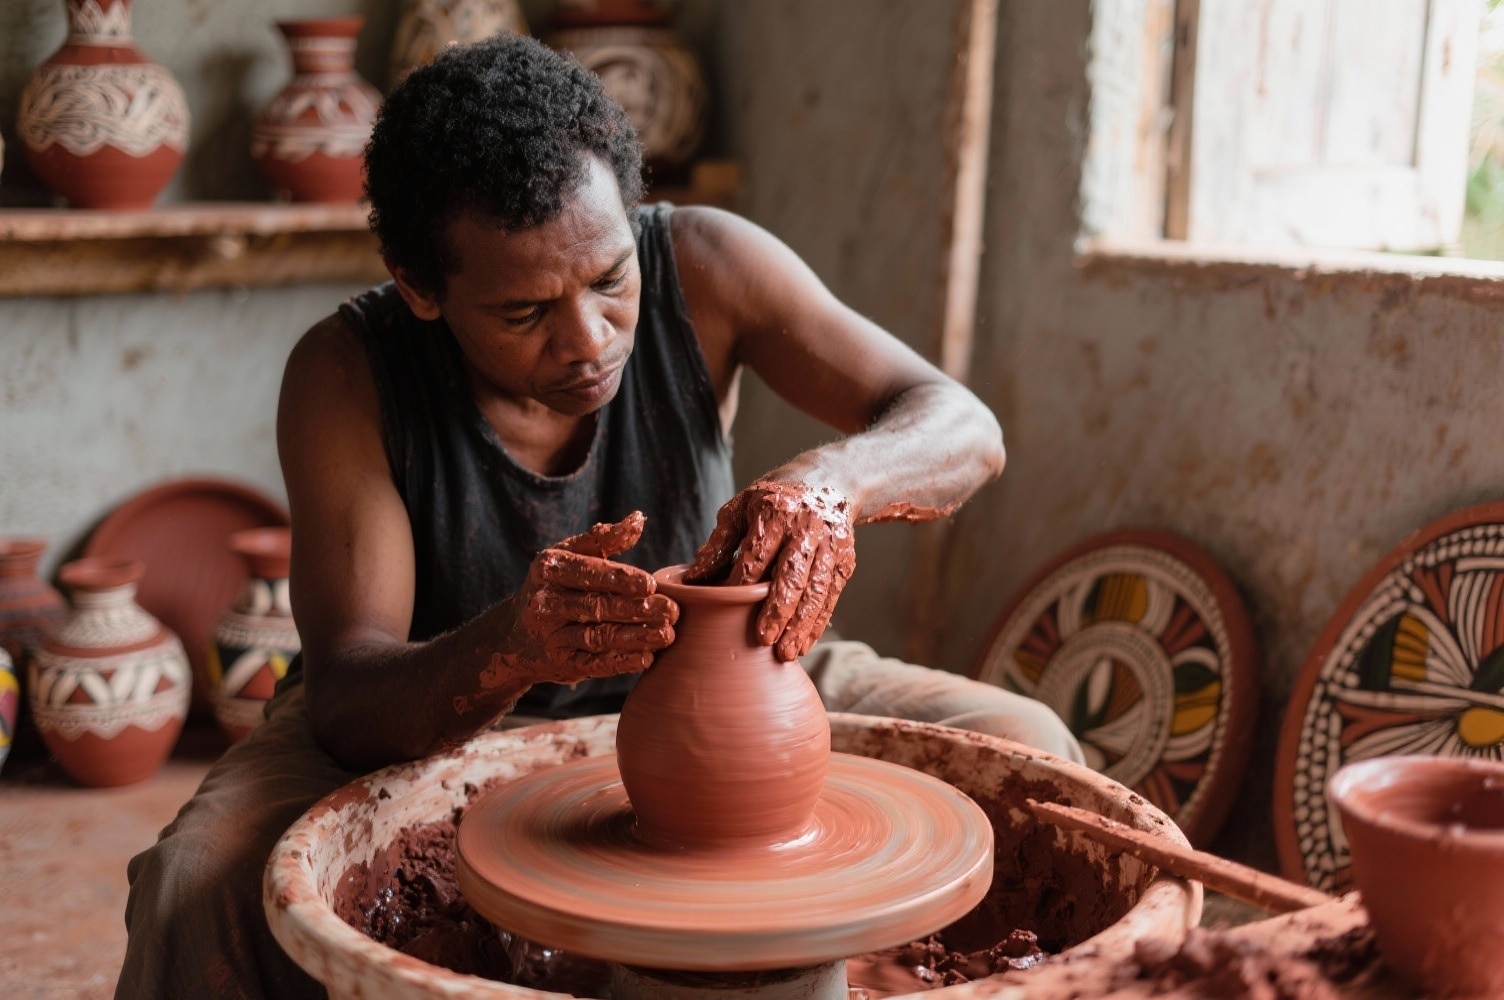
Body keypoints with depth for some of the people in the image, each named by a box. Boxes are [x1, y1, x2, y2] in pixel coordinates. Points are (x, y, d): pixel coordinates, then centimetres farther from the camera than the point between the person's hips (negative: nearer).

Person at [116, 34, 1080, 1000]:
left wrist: (830, 479, -42)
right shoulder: (346, 375, -24)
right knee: (203, 883, -32)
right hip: (426, 724, -2)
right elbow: (342, 702, -28)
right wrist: (505, 649, -51)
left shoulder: (699, 268, -18)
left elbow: (963, 429, -18)